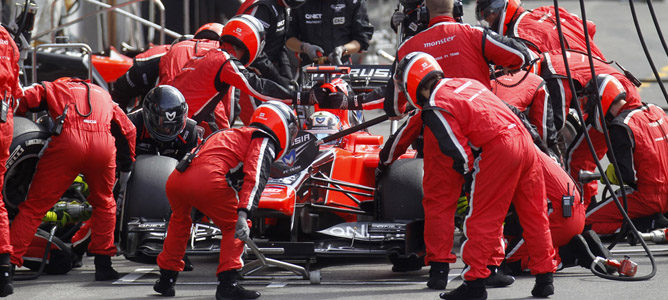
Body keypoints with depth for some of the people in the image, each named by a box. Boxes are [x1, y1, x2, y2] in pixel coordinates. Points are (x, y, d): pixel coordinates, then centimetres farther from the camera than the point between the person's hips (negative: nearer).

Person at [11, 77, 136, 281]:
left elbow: (26, 100, 11)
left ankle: (9, 262, -5)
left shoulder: (54, 88, 29)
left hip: (67, 142, -3)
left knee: (34, 207, 2)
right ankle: (103, 263, 25)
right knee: (104, 203, 28)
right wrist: (126, 165, 47)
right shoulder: (104, 95, 38)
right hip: (104, 146, 3)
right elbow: (128, 129, 36)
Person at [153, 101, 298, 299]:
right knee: (234, 227, 10)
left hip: (175, 178, 8)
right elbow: (255, 177, -7)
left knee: (180, 221, 34)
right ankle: (227, 284, -2)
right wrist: (243, 214, -19)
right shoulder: (265, 141, 12)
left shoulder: (235, 135, 38)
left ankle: (166, 279, 38)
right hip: (208, 179, -8)